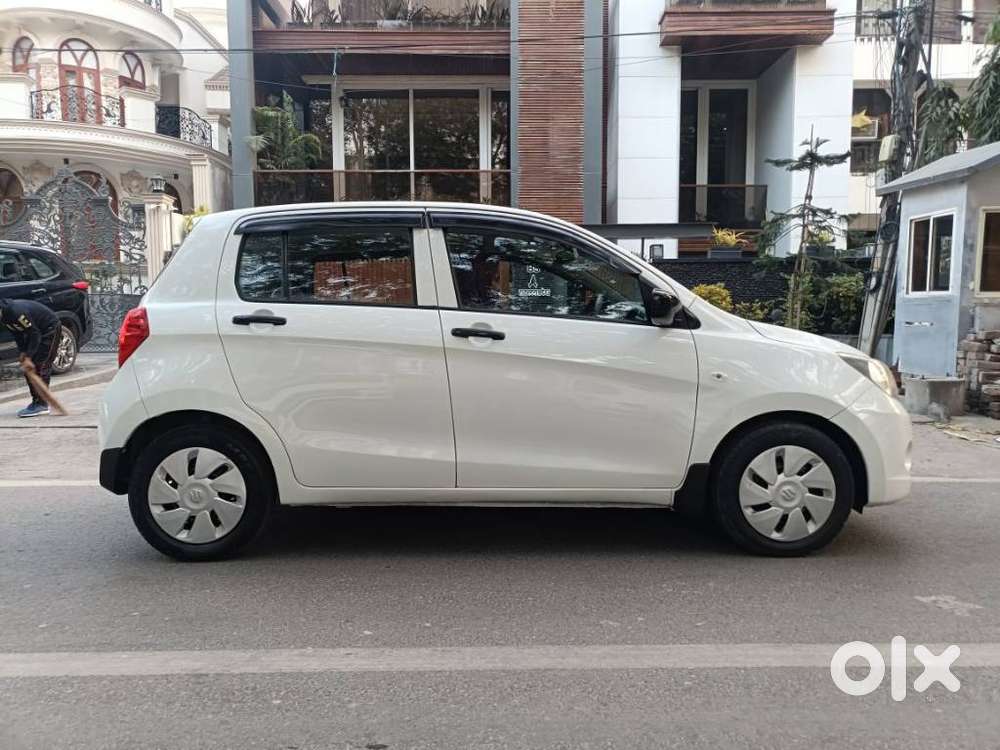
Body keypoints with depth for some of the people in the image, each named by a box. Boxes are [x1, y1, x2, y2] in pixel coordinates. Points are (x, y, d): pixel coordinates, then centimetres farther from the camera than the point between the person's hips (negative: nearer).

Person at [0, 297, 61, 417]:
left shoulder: (16, 312, -32)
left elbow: (34, 334, -27)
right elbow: (18, 334, 7)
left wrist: (28, 357, -25)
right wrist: (22, 352, -4)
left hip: (50, 328, -10)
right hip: (36, 329, 10)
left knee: (40, 366, -14)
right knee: (27, 368, 6)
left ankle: (41, 404, -12)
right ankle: (36, 401, 10)